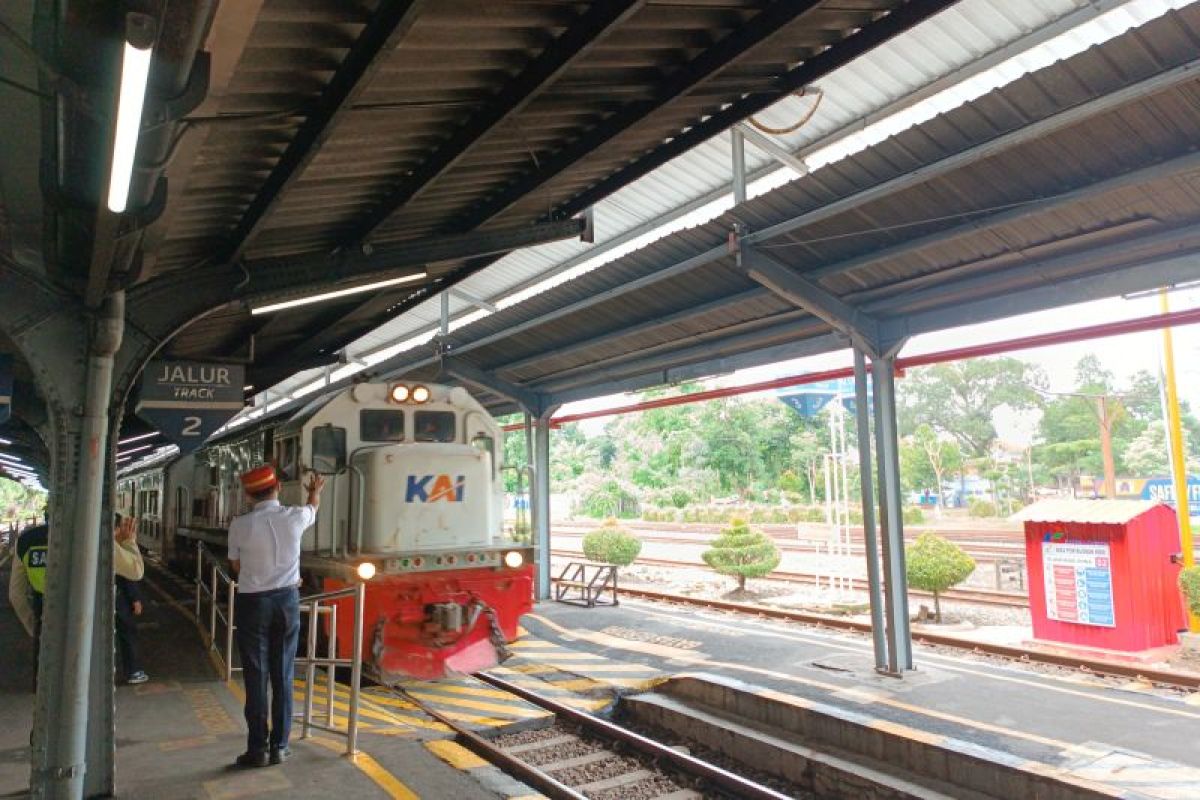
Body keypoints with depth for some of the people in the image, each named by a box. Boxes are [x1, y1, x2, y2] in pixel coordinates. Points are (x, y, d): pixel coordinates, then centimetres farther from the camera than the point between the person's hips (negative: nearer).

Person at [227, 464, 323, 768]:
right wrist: (316, 489, 39)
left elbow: (236, 565, 2)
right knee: (283, 675, 9)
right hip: (287, 599, 2)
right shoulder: (294, 517, -7)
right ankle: (279, 746, 17)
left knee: (256, 677, 6)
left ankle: (258, 749, 12)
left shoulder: (240, 525, -13)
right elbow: (313, 507, 18)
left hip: (253, 603, -2)